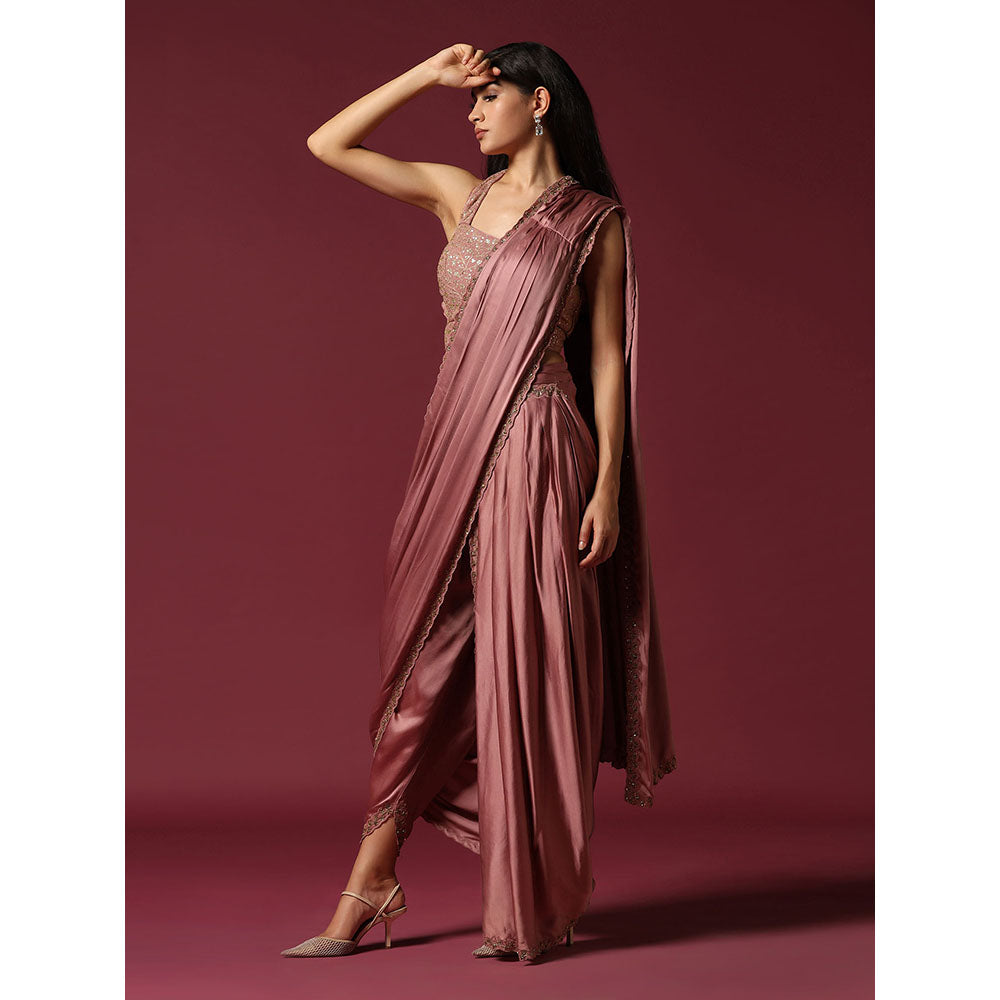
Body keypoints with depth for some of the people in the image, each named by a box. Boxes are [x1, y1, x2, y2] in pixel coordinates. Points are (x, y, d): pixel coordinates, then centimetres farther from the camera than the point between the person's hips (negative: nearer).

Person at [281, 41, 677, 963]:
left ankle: (528, 901, 11)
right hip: (455, 449, 5)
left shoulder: (594, 221, 2)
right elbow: (328, 143, 11)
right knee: (426, 662, 6)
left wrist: (608, 484, -8)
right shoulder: (460, 195, 13)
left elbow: (606, 358, -1)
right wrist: (428, 74, 8)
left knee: (524, 664, -1)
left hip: (536, 451, -5)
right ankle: (370, 889, 11)